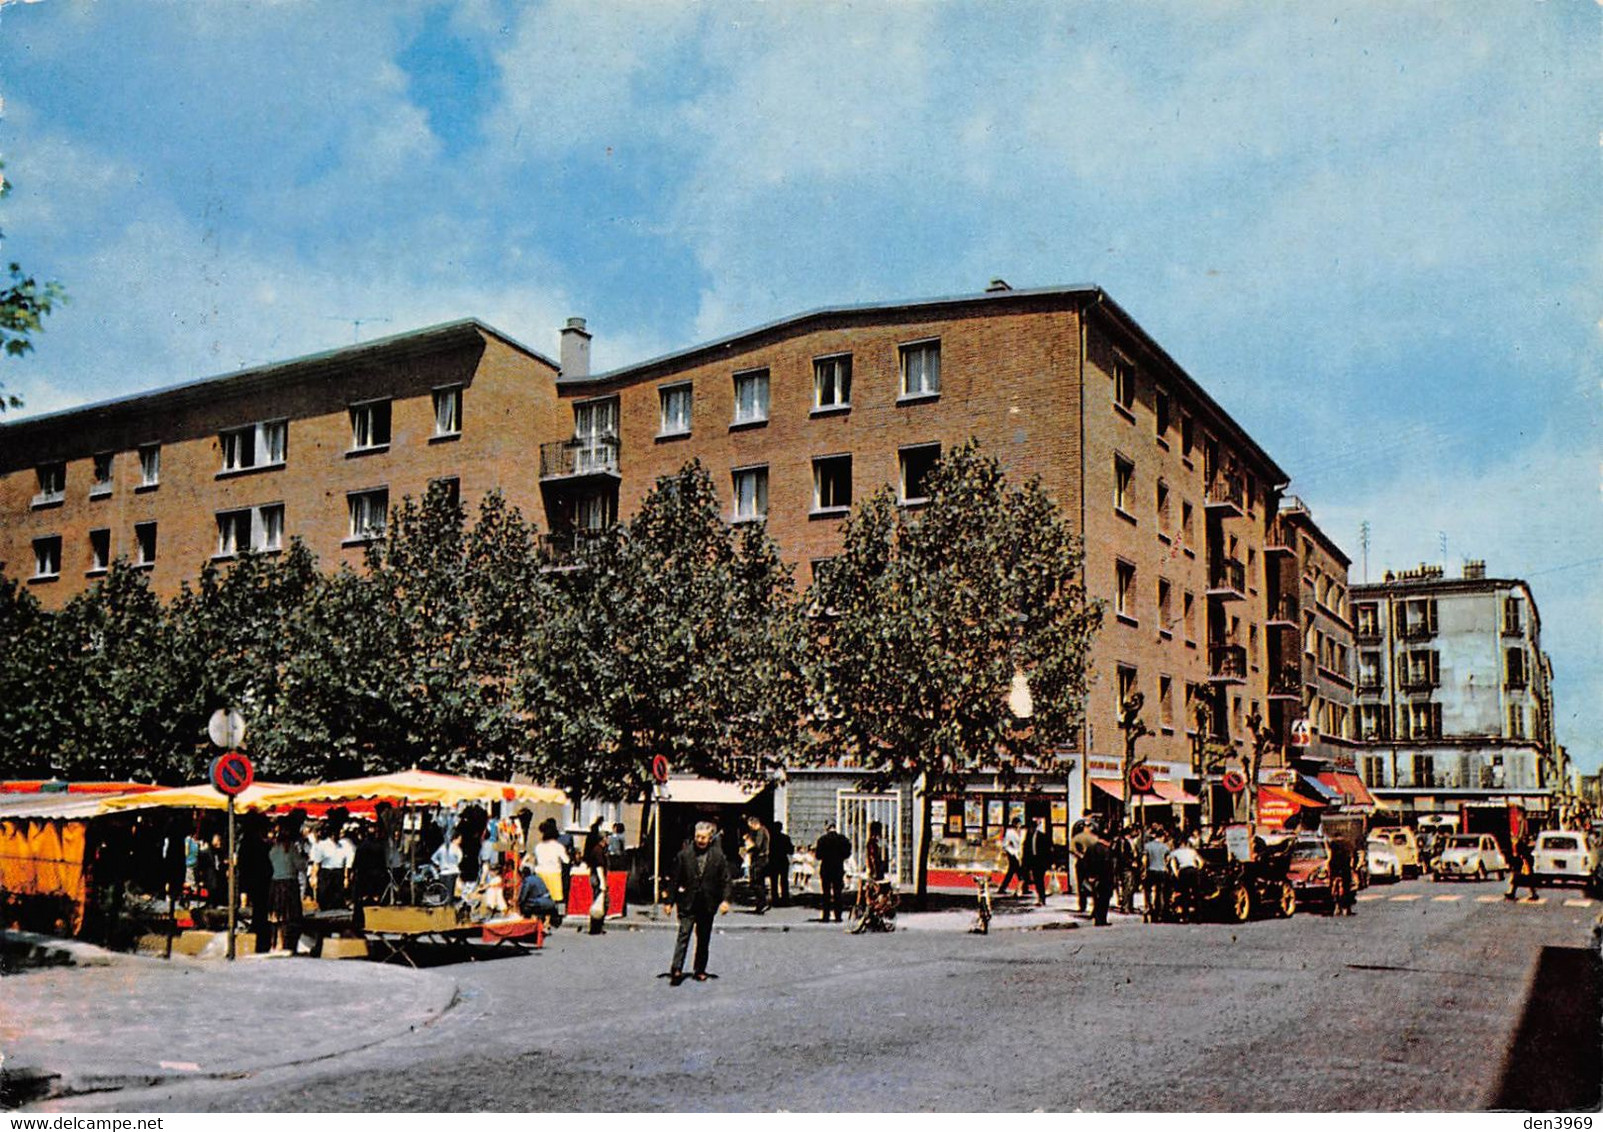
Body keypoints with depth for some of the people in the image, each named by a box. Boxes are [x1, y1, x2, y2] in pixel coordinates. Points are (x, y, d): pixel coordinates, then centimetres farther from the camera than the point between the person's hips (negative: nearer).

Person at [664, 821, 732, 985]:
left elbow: (726, 880, 3)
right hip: (687, 902, -2)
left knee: (704, 938, 10)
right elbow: (675, 879, 2)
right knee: (683, 934, -12)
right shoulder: (684, 854, -2)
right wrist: (669, 901, 2)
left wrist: (725, 900, -9)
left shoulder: (717, 855, 0)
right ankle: (676, 970, -14)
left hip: (708, 904, 2)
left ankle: (700, 970, 22)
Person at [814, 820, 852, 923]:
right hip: (839, 868, 2)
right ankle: (838, 916, 4)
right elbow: (847, 853, 2)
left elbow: (818, 855, -8)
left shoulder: (822, 839, -9)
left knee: (826, 894, 5)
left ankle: (826, 916, 3)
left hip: (826, 868, -2)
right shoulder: (842, 838, -4)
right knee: (837, 893, 7)